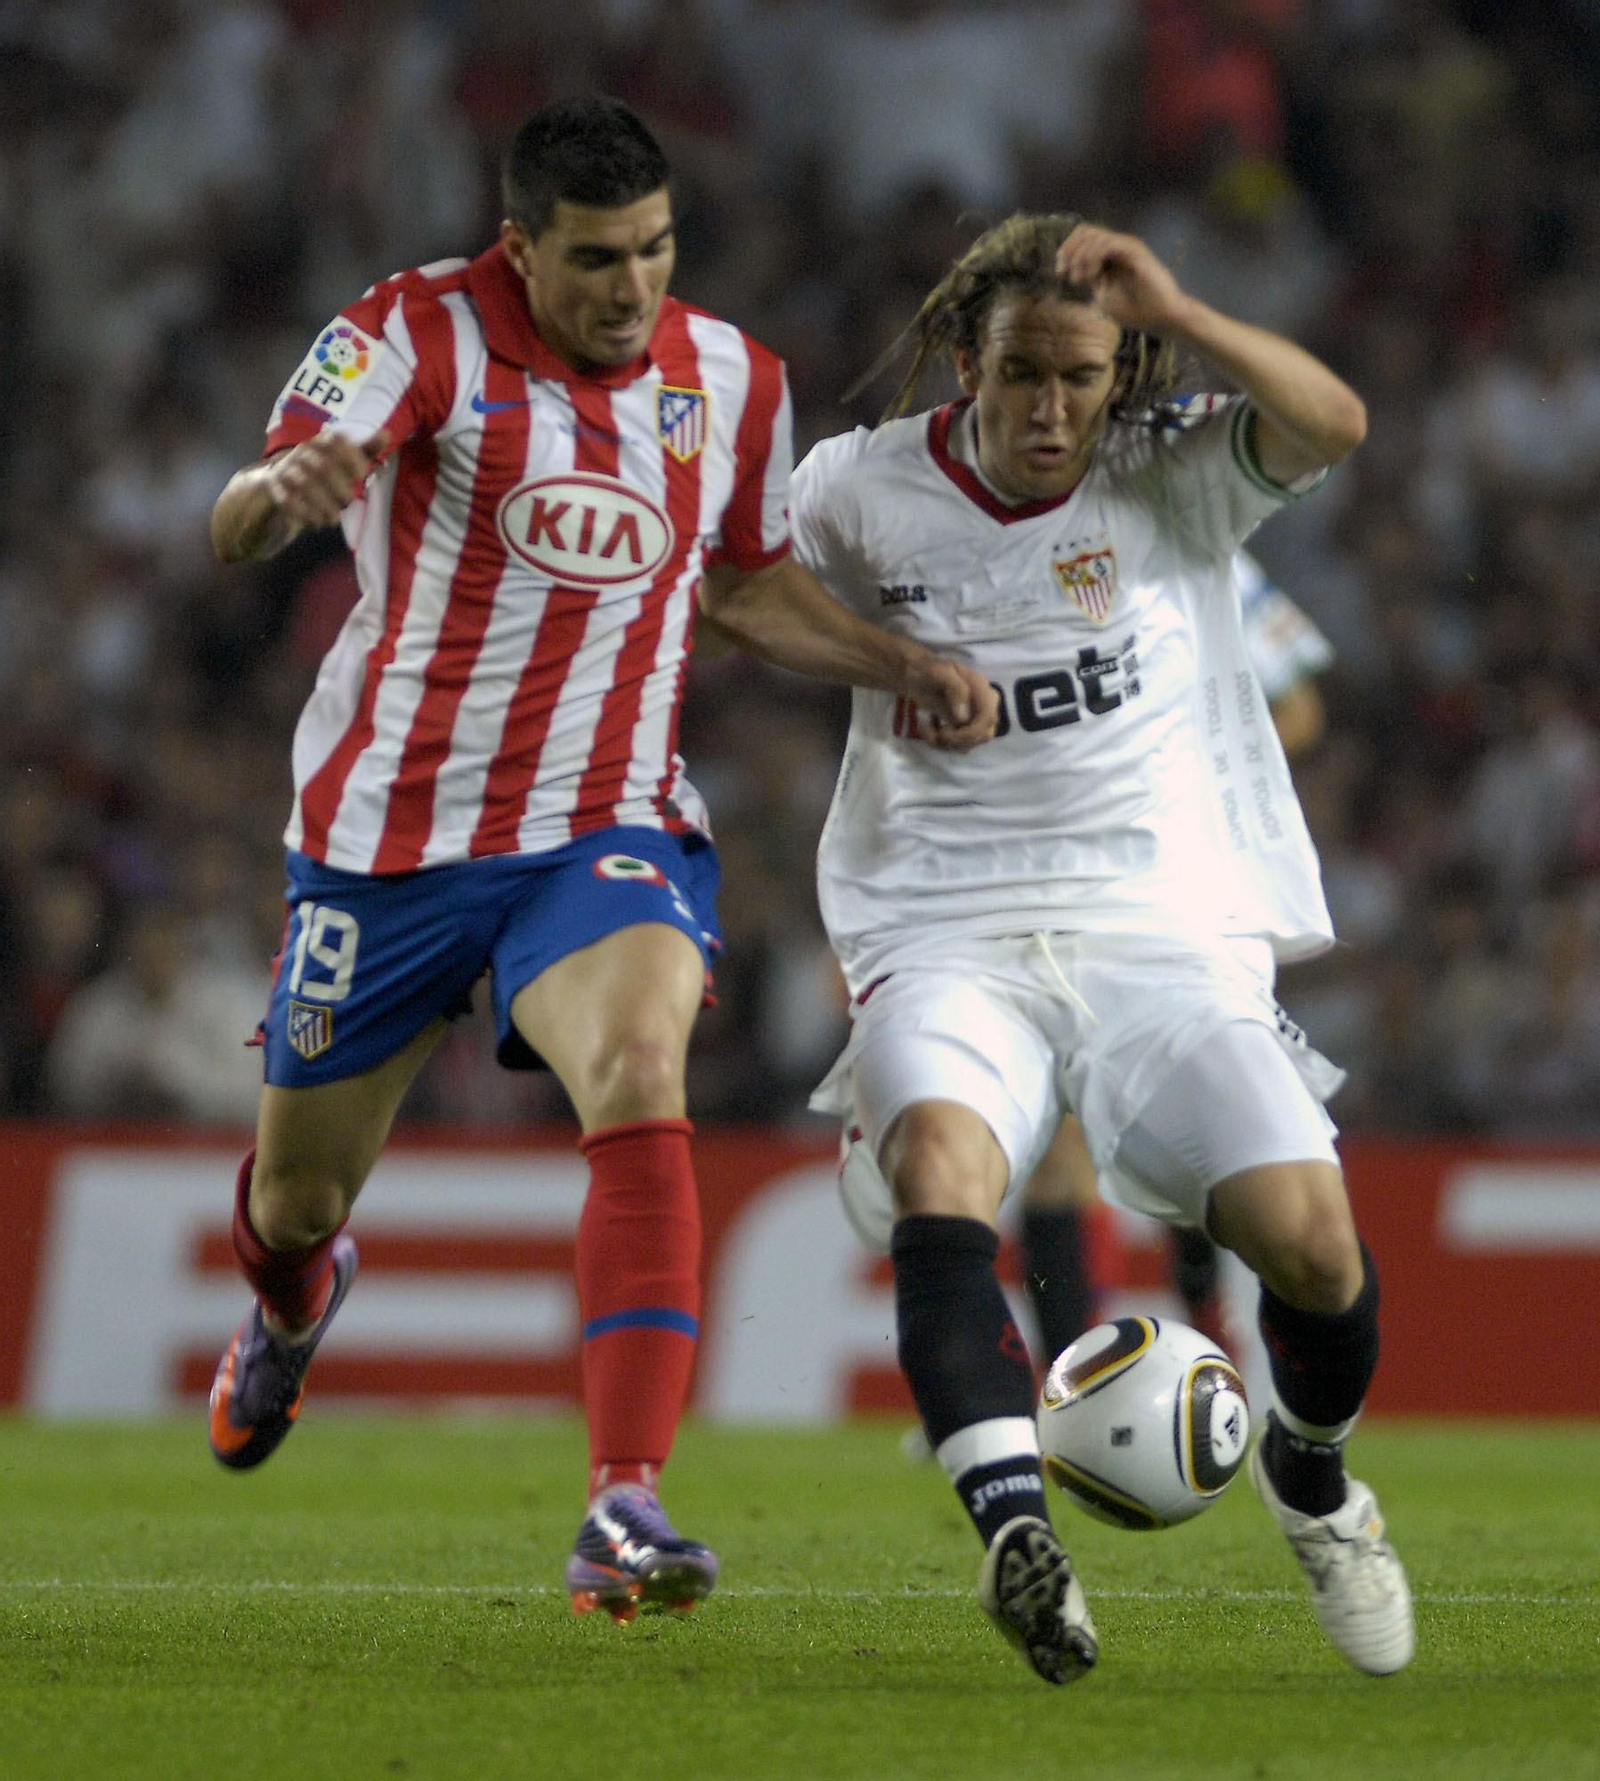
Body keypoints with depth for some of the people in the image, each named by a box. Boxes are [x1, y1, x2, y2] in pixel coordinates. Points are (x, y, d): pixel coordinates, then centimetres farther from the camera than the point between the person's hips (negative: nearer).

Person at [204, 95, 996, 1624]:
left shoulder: (730, 378, 2)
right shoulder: (421, 334, -12)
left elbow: (748, 586, 20)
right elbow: (238, 527, -25)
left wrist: (907, 667, 4)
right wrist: (280, 490, -50)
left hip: (606, 832, 1)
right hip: (387, 836, -1)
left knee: (641, 1091, -30)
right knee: (301, 1192, 15)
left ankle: (623, 1516, -35)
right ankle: (291, 1303, 57)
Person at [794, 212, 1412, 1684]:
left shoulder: (1175, 476, 2)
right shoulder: (862, 491, 5)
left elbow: (1331, 425, -18)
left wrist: (1173, 313, -24)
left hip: (1167, 937, 0)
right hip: (949, 941, 0)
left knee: (1308, 1234, -17)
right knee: (936, 1162, -33)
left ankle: (1312, 1479, 17)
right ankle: (1015, 1526, -49)